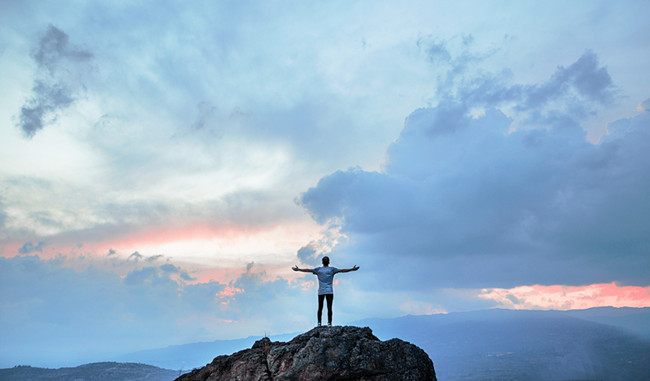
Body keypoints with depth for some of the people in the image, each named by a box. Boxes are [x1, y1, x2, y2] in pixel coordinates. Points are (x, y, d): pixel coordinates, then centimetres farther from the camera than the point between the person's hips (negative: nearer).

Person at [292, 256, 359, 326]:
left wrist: (298, 269, 13)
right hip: (329, 291, -2)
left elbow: (308, 270, 7)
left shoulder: (318, 269, 8)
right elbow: (342, 270, -1)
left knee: (320, 308, 7)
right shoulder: (332, 269, 4)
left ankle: (319, 323, 2)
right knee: (329, 308, -3)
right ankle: (329, 323, -7)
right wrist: (352, 269, 0)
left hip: (321, 292, 2)